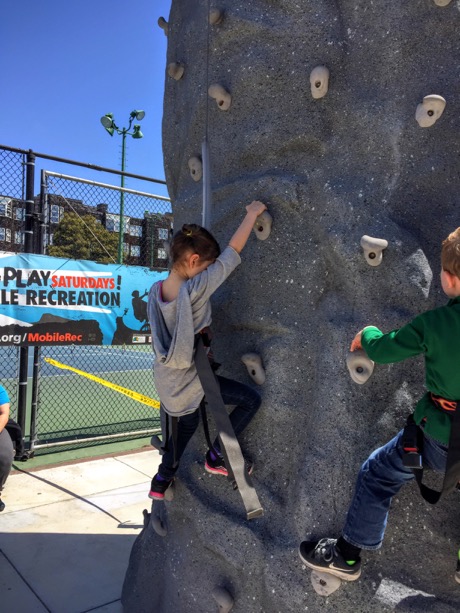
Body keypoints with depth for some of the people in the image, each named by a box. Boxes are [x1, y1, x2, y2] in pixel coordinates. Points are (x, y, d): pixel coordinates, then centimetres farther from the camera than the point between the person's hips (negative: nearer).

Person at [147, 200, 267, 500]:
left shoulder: (156, 290, -5)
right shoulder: (197, 289, -26)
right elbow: (232, 252, -21)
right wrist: (253, 213, -11)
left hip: (168, 382, 8)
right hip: (190, 380, -7)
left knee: (188, 423, 30)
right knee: (251, 399, 3)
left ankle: (161, 481, 42)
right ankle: (216, 456, 15)